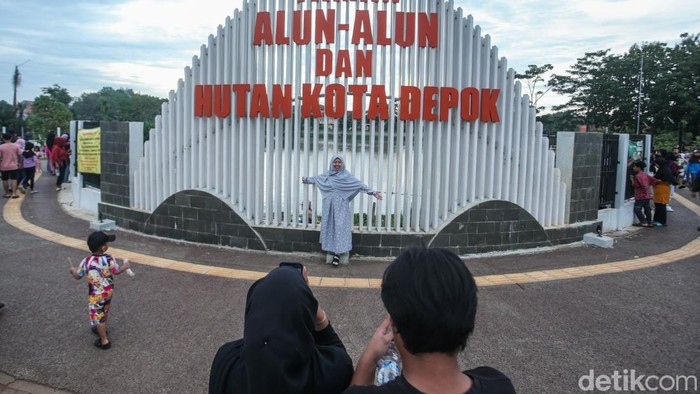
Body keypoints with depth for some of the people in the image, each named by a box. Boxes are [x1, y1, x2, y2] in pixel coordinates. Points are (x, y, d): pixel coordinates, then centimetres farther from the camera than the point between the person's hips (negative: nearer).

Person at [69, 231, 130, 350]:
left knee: (97, 316, 9)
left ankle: (104, 341, 16)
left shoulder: (87, 261, -20)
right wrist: (125, 266, 12)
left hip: (96, 294, -4)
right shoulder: (109, 258, -18)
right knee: (104, 312, 27)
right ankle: (102, 329, 49)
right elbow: (116, 271, -8)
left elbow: (77, 277, -7)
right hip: (109, 291, 4)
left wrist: (73, 271, 15)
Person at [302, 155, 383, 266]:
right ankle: (330, 248, 10)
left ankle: (337, 253, -10)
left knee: (340, 227, -9)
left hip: (341, 206, -4)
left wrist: (373, 192, -10)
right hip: (329, 205, 4)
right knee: (329, 226, 2)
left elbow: (360, 185, -4)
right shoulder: (327, 175, 10)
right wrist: (306, 179, 44)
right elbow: (316, 178, 28)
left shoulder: (346, 176, -1)